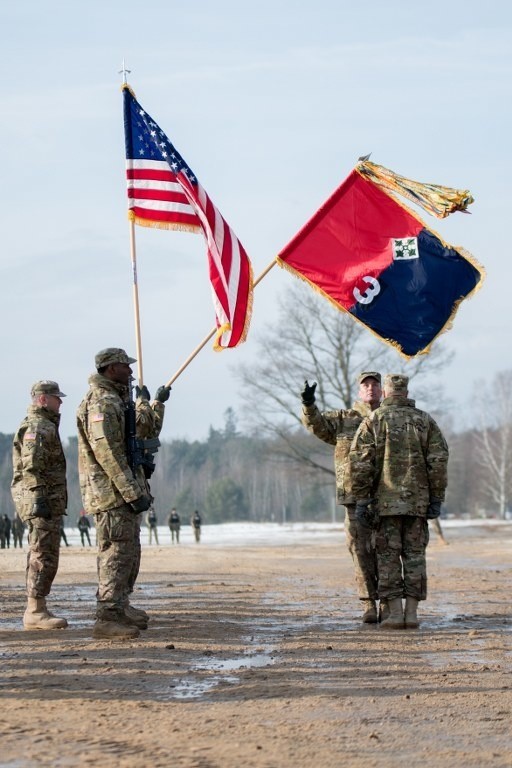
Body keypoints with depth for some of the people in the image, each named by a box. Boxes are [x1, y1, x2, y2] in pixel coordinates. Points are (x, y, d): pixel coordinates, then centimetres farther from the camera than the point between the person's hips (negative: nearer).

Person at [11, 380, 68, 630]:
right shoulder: (36, 425, -12)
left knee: (42, 556, 12)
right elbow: (31, 465, -21)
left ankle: (36, 610, 15)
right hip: (41, 498, -11)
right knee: (43, 556, -10)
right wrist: (39, 498, -25)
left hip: (49, 502, 11)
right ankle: (35, 612, -10)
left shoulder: (45, 425, 22)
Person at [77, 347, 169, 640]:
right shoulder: (101, 403, -15)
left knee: (129, 553, 18)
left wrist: (156, 404, 34)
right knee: (118, 553, -11)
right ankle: (107, 618, -10)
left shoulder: (118, 400, 18)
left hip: (125, 492, 11)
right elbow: (107, 452, -23)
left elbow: (146, 431, 31)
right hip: (112, 491, -11)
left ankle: (121, 607, 28)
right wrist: (133, 492, -24)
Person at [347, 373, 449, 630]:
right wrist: (436, 499, 3)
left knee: (388, 556, 3)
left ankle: (395, 613, -1)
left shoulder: (373, 421, 0)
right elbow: (438, 460, 0)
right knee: (414, 555, 7)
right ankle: (412, 613, 4)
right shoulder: (425, 421, 6)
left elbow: (359, 462, -7)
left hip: (385, 500, -2)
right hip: (418, 501, 2)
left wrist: (361, 500, -3)